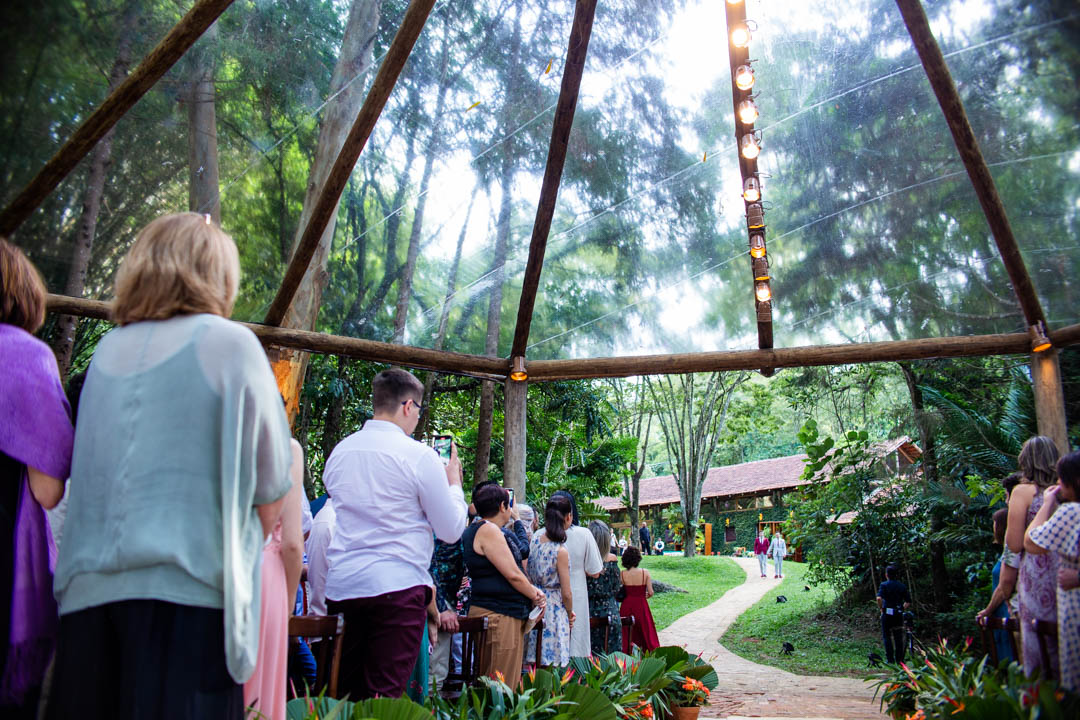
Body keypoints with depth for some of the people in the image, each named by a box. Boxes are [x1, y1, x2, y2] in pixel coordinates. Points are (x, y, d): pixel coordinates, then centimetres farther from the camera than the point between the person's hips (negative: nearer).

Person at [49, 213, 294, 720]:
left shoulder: (107, 350, 13)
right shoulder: (229, 343, -3)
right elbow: (270, 496, 0)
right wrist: (238, 556, 16)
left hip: (87, 587, 6)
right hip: (187, 588, -6)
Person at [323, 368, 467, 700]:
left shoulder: (339, 452, 9)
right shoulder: (419, 456, -8)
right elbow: (452, 531, -4)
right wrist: (453, 482, 13)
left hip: (340, 586, 6)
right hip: (396, 586, -6)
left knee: (343, 693, 14)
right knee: (384, 697, -1)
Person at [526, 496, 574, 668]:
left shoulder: (535, 537, 0)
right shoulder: (561, 551, -17)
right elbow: (566, 593, -11)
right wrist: (570, 613, 7)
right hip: (553, 608, -7)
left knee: (533, 665, 14)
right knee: (549, 669, 2)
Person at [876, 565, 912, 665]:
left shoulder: (884, 585, -7)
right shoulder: (902, 586, 6)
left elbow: (879, 598, -22)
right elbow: (908, 602, 7)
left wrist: (881, 609, -8)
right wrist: (901, 609, 14)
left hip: (887, 614, -4)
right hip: (899, 614, 4)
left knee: (887, 637, 4)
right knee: (898, 637, 10)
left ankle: (890, 659, 2)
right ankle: (899, 659, 12)